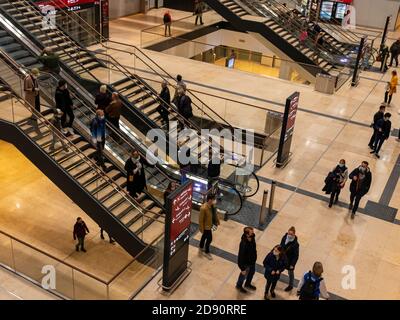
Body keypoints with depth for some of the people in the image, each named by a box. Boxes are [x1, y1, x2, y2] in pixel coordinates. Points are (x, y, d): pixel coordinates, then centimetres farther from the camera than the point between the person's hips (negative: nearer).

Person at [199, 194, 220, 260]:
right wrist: (201, 229, -18)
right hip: (206, 226, -8)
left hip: (210, 224, 8)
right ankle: (207, 252, 29)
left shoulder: (212, 205, -10)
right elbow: (201, 219, -25)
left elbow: (215, 213, 9)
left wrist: (217, 221, 14)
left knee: (204, 236, 27)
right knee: (209, 239, 7)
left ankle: (201, 247, 50)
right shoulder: (203, 208, -34)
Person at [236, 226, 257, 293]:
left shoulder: (252, 238, -18)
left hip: (252, 260, 7)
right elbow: (241, 257, -29)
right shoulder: (243, 244, -41)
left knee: (252, 272, 30)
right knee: (244, 275, 20)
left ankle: (248, 284, 59)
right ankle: (239, 285, 52)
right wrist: (242, 269, -19)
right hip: (246, 263, -7)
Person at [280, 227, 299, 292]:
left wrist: (292, 264, -17)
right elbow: (281, 246, 1)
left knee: (290, 273, 20)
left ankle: (290, 285, 42)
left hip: (290, 261, -4)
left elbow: (296, 256, -20)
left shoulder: (295, 244, -28)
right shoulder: (284, 238, -15)